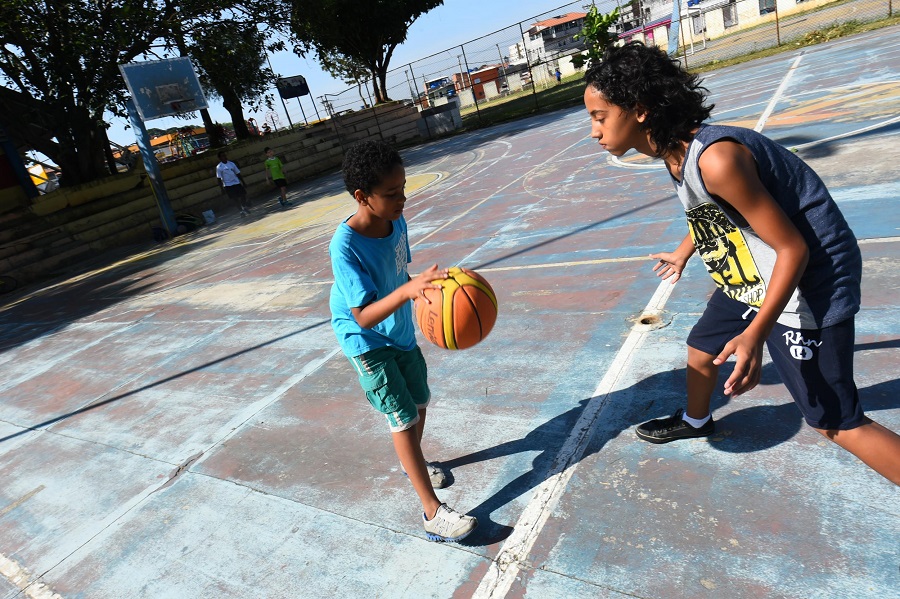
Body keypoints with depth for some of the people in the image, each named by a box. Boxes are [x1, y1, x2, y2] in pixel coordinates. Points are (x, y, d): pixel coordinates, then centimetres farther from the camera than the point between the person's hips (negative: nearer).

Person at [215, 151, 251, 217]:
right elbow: (219, 179, -5)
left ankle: (245, 209, 22)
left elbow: (238, 173, 13)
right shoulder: (219, 167, -5)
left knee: (243, 196, 4)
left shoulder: (231, 163, 7)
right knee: (236, 199, -2)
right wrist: (222, 188, -10)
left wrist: (243, 182, 11)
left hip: (237, 183, 4)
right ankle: (242, 211, 7)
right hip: (228, 185, -4)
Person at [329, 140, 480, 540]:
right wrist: (408, 290, -49)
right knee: (403, 416, -8)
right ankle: (433, 513, 1)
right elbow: (364, 317, -36)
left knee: (419, 401, 18)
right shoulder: (345, 246, -31)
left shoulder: (396, 221, -11)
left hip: (400, 331, 7)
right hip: (366, 342, -7)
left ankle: (412, 464, 47)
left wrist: (425, 287, 2)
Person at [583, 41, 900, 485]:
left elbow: (793, 249, -26)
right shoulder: (678, 149, -3)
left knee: (835, 421, -3)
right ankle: (695, 421, 53)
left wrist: (754, 335, -32)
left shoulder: (715, 158, -31)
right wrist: (682, 254, 34)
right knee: (702, 347, 24)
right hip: (749, 277, 9)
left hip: (808, 284, -9)